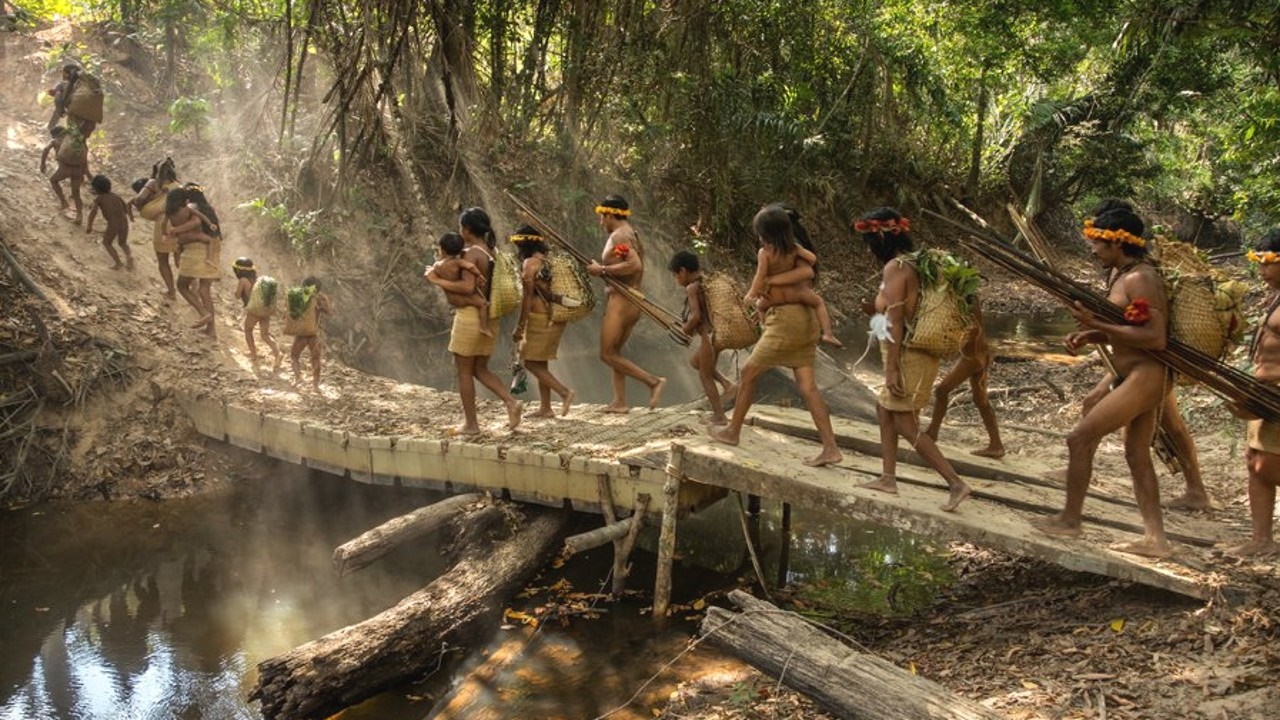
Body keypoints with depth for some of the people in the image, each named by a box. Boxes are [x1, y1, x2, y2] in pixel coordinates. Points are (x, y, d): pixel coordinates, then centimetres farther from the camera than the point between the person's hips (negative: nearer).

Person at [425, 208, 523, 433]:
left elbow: (467, 287, -25)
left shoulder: (471, 253, -15)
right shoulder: (491, 252, 9)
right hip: (488, 317, 8)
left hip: (470, 315, -8)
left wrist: (438, 281, -16)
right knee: (481, 369, 18)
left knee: (464, 371, 4)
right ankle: (511, 402, 1)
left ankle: (470, 424, 10)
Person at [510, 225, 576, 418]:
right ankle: (545, 408, 15)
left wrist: (519, 326, -13)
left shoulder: (530, 263, -12)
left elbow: (528, 296, -15)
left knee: (531, 363, -3)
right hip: (552, 317, 9)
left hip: (540, 318, -9)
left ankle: (565, 392, -11)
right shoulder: (546, 260, 14)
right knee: (540, 363, 13)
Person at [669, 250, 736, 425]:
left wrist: (686, 328, -3)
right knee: (694, 361, 26)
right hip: (720, 332, 9)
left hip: (710, 335, -9)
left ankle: (719, 415, 10)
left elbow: (696, 316, -22)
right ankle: (728, 384, 14)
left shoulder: (692, 288, -13)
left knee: (705, 375, 6)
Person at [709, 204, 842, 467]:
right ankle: (830, 448, -2)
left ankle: (733, 431, 23)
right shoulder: (794, 250, 8)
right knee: (807, 386, 4)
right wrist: (768, 281, -6)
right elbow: (807, 271, -9)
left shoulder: (765, 254, -10)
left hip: (785, 320, -7)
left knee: (749, 373, 11)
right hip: (806, 319, 7)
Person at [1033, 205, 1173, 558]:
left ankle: (1069, 520, 7)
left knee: (1079, 438, -6)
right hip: (1134, 378, 10)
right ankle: (1156, 539, 21)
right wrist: (1088, 336, 2)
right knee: (1137, 456, 14)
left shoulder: (1139, 279, -19)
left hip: (1143, 378, -10)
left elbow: (1156, 338, -25)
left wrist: (1097, 325, -25)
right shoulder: (1118, 275, 11)